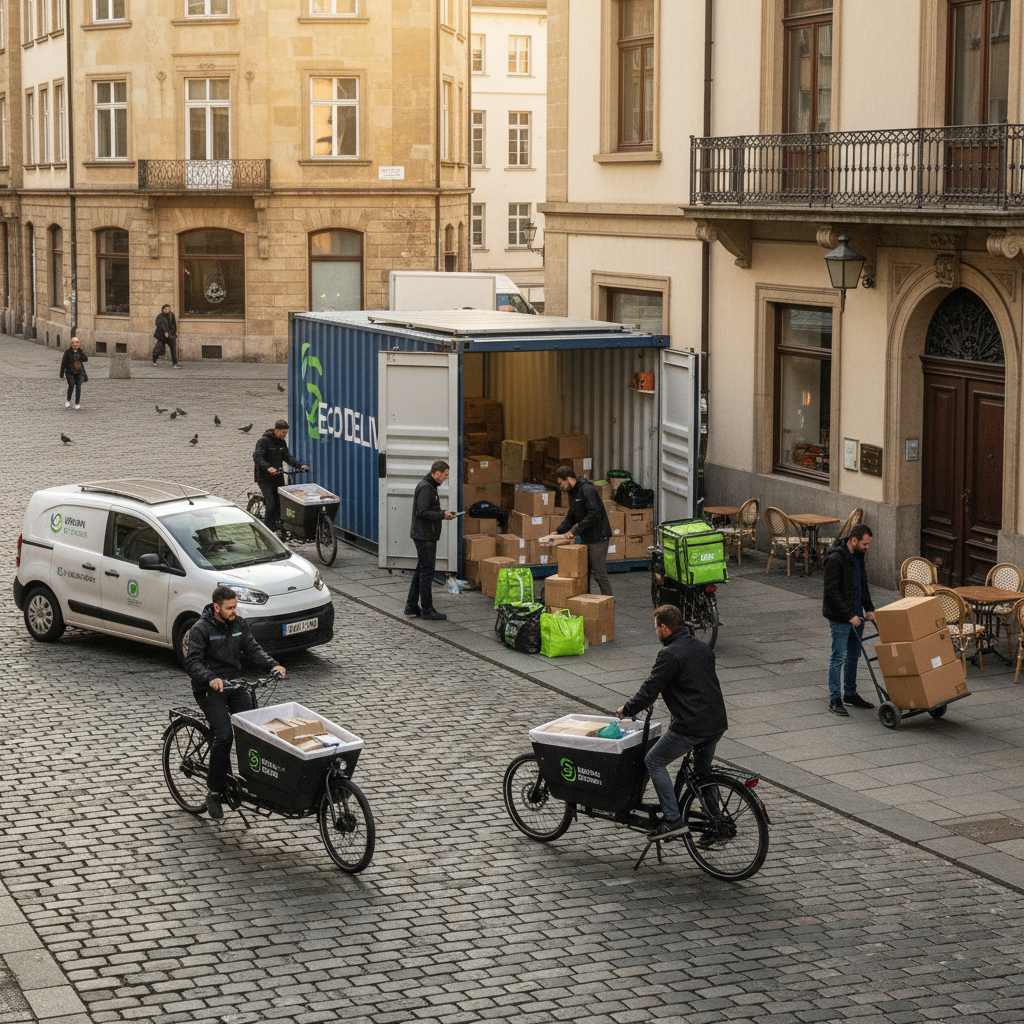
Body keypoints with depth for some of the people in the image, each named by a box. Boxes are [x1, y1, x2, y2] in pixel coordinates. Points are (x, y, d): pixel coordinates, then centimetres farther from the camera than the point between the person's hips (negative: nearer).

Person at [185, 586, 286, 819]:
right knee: (224, 735, -21)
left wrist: (272, 665, -14)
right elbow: (192, 662, -19)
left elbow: (253, 649, 4)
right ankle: (214, 791, -10)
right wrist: (210, 678, -37)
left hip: (234, 684, 6)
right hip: (210, 688, -6)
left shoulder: (239, 625, 8)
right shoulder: (201, 629, -11)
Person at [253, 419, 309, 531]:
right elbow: (257, 457, -23)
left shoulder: (282, 442, 11)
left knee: (282, 502, 1)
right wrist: (268, 467, -40)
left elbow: (288, 457, 10)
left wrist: (300, 465, -6)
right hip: (265, 479, -7)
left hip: (278, 477, 7)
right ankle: (268, 529, -4)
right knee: (271, 504, -15)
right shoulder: (263, 441, -12)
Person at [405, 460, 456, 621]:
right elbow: (422, 512, -23)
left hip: (423, 536, 11)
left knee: (421, 571, 14)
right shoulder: (425, 487, -17)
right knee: (427, 572, -6)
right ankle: (427, 609, -2)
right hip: (425, 537, -11)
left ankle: (412, 606, 19)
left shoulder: (429, 486, 16)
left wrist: (444, 512, 9)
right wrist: (442, 515, -18)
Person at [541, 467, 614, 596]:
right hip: (586, 538, 10)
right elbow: (571, 517, 19)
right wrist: (557, 532, 7)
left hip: (598, 537, -10)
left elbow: (594, 515, -25)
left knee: (599, 574, -8)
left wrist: (575, 531, -22)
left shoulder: (587, 491, -17)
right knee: (584, 573, 14)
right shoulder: (573, 493, 14)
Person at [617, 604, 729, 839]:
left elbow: (650, 690, -12)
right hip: (717, 723, 8)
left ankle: (672, 819, -2)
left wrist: (627, 710, 4)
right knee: (703, 770, 24)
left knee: (654, 762, 5)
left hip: (691, 727, -8)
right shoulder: (703, 648, 13)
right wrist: (668, 691, 35)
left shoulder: (670, 655, -13)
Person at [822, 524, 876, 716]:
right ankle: (834, 700, 1)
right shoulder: (835, 559, -21)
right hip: (840, 617, -9)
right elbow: (832, 591, -23)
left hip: (856, 615, 9)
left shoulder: (858, 556, 7)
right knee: (838, 657, -4)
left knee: (853, 655, 16)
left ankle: (850, 694, 28)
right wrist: (849, 615, -22)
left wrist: (869, 609, 7)